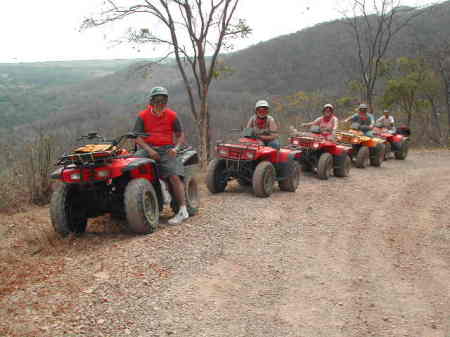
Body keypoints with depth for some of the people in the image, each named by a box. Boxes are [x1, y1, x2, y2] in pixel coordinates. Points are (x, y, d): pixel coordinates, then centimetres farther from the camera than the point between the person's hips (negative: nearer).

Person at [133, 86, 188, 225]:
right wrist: (149, 150, -16)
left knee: (175, 176, -20)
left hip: (166, 149, -1)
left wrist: (176, 148, -8)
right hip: (148, 148, 1)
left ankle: (183, 210, -16)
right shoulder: (143, 116, 7)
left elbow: (180, 135, 12)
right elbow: (137, 137, 0)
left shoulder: (172, 115, 9)